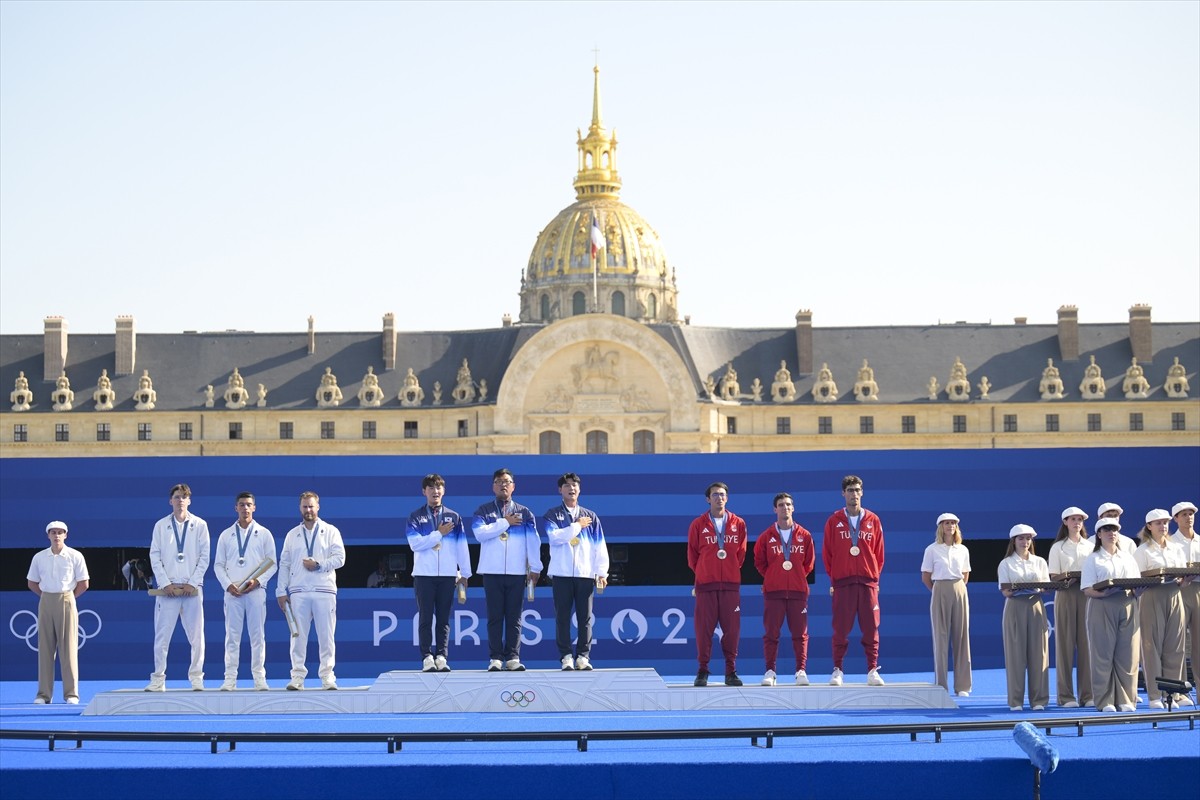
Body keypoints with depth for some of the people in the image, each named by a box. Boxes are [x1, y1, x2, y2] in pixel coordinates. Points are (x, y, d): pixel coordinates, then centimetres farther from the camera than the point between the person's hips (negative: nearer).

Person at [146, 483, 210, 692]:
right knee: (161, 636, -3)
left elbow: (204, 557, 4)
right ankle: (158, 680, 1)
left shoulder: (200, 525, 7)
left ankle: (196, 678, 6)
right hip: (168, 588, 0)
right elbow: (154, 557, 5)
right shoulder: (161, 525, 9)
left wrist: (192, 583, -6)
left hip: (192, 588, 0)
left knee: (196, 636, -1)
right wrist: (165, 583, -6)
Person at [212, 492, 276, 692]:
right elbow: (218, 565, 10)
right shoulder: (226, 535, 11)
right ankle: (230, 679, 0)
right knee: (232, 635, -1)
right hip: (232, 591, 1)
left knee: (257, 635, -1)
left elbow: (272, 564, 6)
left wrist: (258, 581, -10)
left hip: (256, 590, -1)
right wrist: (228, 584, -6)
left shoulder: (264, 534, 8)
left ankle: (259, 678, 2)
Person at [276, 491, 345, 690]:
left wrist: (318, 565, -11)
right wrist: (281, 591, 6)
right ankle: (297, 676, 1)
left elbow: (339, 558, 1)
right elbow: (284, 564, 13)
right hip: (298, 592, 2)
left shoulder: (330, 531, 9)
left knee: (326, 635, -3)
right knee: (298, 635, -1)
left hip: (324, 590, -2)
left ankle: (327, 676, 1)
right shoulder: (292, 535, 16)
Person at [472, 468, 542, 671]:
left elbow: (533, 541, 6)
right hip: (492, 571, -1)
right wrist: (505, 522, -8)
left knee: (514, 617, 0)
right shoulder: (483, 511, 8)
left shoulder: (524, 513, 12)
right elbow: (480, 532, -9)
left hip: (517, 572, 1)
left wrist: (535, 567, -1)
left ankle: (513, 657, 2)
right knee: (495, 616, -1)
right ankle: (495, 658, 0)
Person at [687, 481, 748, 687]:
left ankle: (731, 672, 6)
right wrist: (701, 572, 8)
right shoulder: (698, 524, 4)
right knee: (704, 628, -2)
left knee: (731, 628, 0)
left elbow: (741, 553, 13)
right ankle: (702, 671, 3)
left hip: (731, 583, 1)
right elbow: (692, 554, 9)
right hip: (705, 584, -1)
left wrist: (733, 570, 9)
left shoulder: (738, 524, 8)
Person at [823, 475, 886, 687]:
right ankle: (837, 671, 3)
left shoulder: (873, 521, 9)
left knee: (871, 628, -1)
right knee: (841, 629, -2)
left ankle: (872, 671, 2)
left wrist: (875, 575, 6)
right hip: (842, 582, -1)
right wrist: (832, 577, 5)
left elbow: (879, 552, 12)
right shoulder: (834, 521, 6)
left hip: (868, 582, 1)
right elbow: (827, 553, 8)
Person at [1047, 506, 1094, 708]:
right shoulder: (1058, 548, 6)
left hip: (1087, 594, 2)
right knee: (1066, 642, -4)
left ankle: (1087, 694, 2)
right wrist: (1065, 577, -21)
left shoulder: (1091, 546, 14)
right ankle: (1066, 695, -2)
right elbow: (1053, 577, 0)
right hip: (1065, 595, -2)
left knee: (1086, 642, -1)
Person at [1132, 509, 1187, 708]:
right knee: (1153, 645, -5)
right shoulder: (1143, 551, 1)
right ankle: (1154, 695, -2)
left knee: (1174, 646, 1)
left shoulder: (1176, 549, 16)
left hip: (1174, 596, 5)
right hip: (1152, 597, -4)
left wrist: (1182, 579, -7)